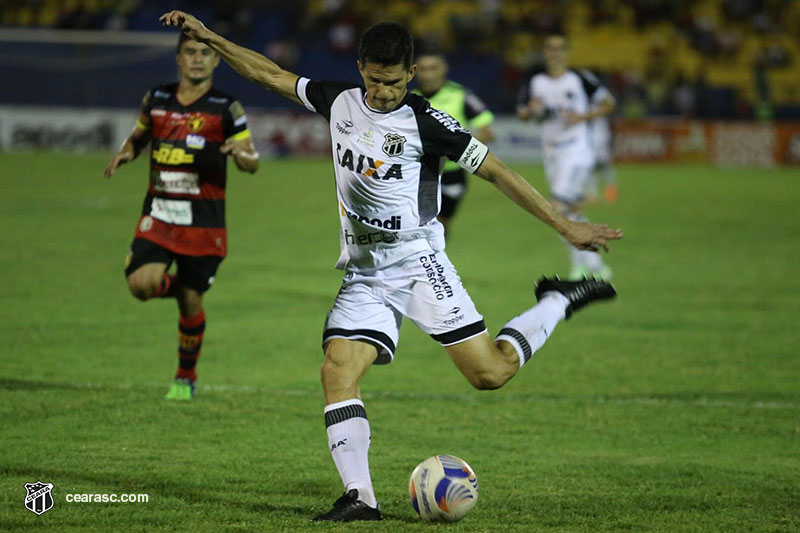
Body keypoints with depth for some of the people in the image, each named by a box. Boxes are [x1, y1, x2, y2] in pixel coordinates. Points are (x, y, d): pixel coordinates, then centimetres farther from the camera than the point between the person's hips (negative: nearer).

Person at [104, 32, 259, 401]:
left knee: (191, 301, 2)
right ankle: (175, 287, 18)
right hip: (158, 214, 2)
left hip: (203, 221, -2)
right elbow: (140, 135, 23)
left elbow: (252, 162, 0)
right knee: (141, 284, -19)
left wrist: (241, 153, -24)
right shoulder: (156, 99, 7)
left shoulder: (226, 109, -2)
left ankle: (186, 377, 23)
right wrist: (126, 152, 0)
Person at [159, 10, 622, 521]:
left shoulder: (425, 122, -10)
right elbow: (273, 75, 16)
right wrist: (208, 37, 13)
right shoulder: (341, 101, 5)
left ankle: (559, 302, 14)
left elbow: (495, 170, -7)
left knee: (490, 372, -12)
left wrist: (565, 225, -7)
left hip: (417, 261, -5)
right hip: (363, 274, 5)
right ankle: (359, 498, -16)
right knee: (337, 372, -16)